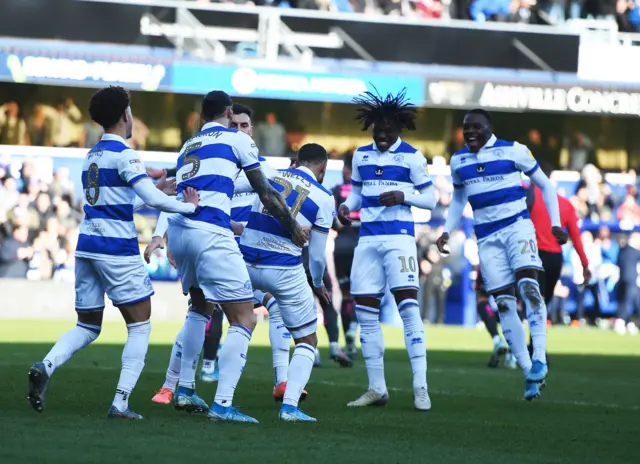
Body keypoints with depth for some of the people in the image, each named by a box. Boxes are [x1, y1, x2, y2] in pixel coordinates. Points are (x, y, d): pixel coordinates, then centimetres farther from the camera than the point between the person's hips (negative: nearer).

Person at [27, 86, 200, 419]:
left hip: (87, 244, 7)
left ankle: (46, 367, -15)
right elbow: (153, 201, -18)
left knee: (87, 326, 12)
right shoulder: (123, 154, -9)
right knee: (140, 325, 4)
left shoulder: (92, 155, 16)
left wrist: (155, 190, 22)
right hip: (117, 248, -7)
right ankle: (121, 401, -6)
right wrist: (190, 206, -5)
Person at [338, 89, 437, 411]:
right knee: (365, 311, 4)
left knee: (407, 305, -15)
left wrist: (403, 196, -17)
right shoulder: (361, 155, 11)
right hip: (368, 238, 5)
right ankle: (377, 388, 13)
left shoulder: (411, 157, -2)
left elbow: (430, 198, 1)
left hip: (399, 236, -5)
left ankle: (420, 387, -15)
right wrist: (346, 206, 1)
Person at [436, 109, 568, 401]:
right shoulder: (458, 161, 10)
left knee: (528, 285, -25)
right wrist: (447, 231, 11)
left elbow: (544, 185, 5)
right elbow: (458, 199, 25)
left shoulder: (512, 151, -2)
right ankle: (529, 374, 1)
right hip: (487, 237, 4)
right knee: (504, 304, -3)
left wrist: (555, 223, -3)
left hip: (517, 226, -4)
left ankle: (539, 358, -26)